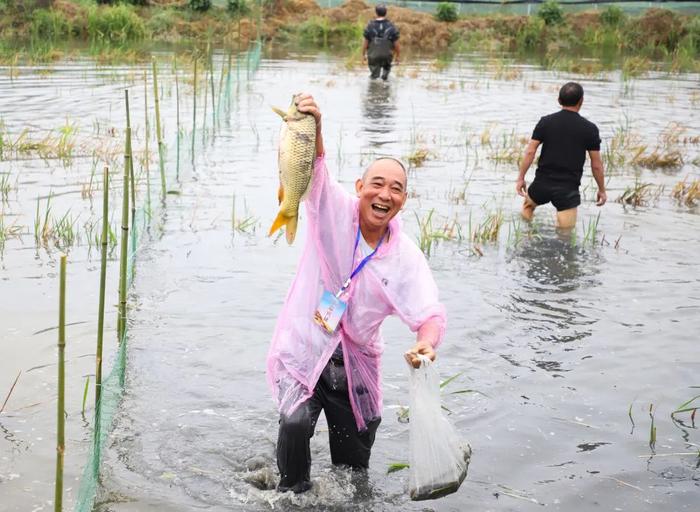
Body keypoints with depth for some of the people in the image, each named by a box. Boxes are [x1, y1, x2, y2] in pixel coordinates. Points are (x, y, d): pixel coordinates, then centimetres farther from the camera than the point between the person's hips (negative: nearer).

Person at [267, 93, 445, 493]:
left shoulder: (406, 257, -5)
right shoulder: (335, 211, -10)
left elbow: (431, 314, -13)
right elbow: (316, 169, -27)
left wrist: (427, 343, -36)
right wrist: (313, 128, -48)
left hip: (356, 365, 3)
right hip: (303, 351, -3)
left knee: (355, 467, 11)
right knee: (296, 422, -25)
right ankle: (294, 494, 0)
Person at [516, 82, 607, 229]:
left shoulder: (546, 122, -1)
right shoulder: (589, 129, -4)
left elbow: (530, 152, -4)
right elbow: (596, 165, -2)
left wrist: (521, 178, 4)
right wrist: (602, 190, 10)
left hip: (542, 183, 2)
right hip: (569, 189, -2)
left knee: (528, 205, 32)